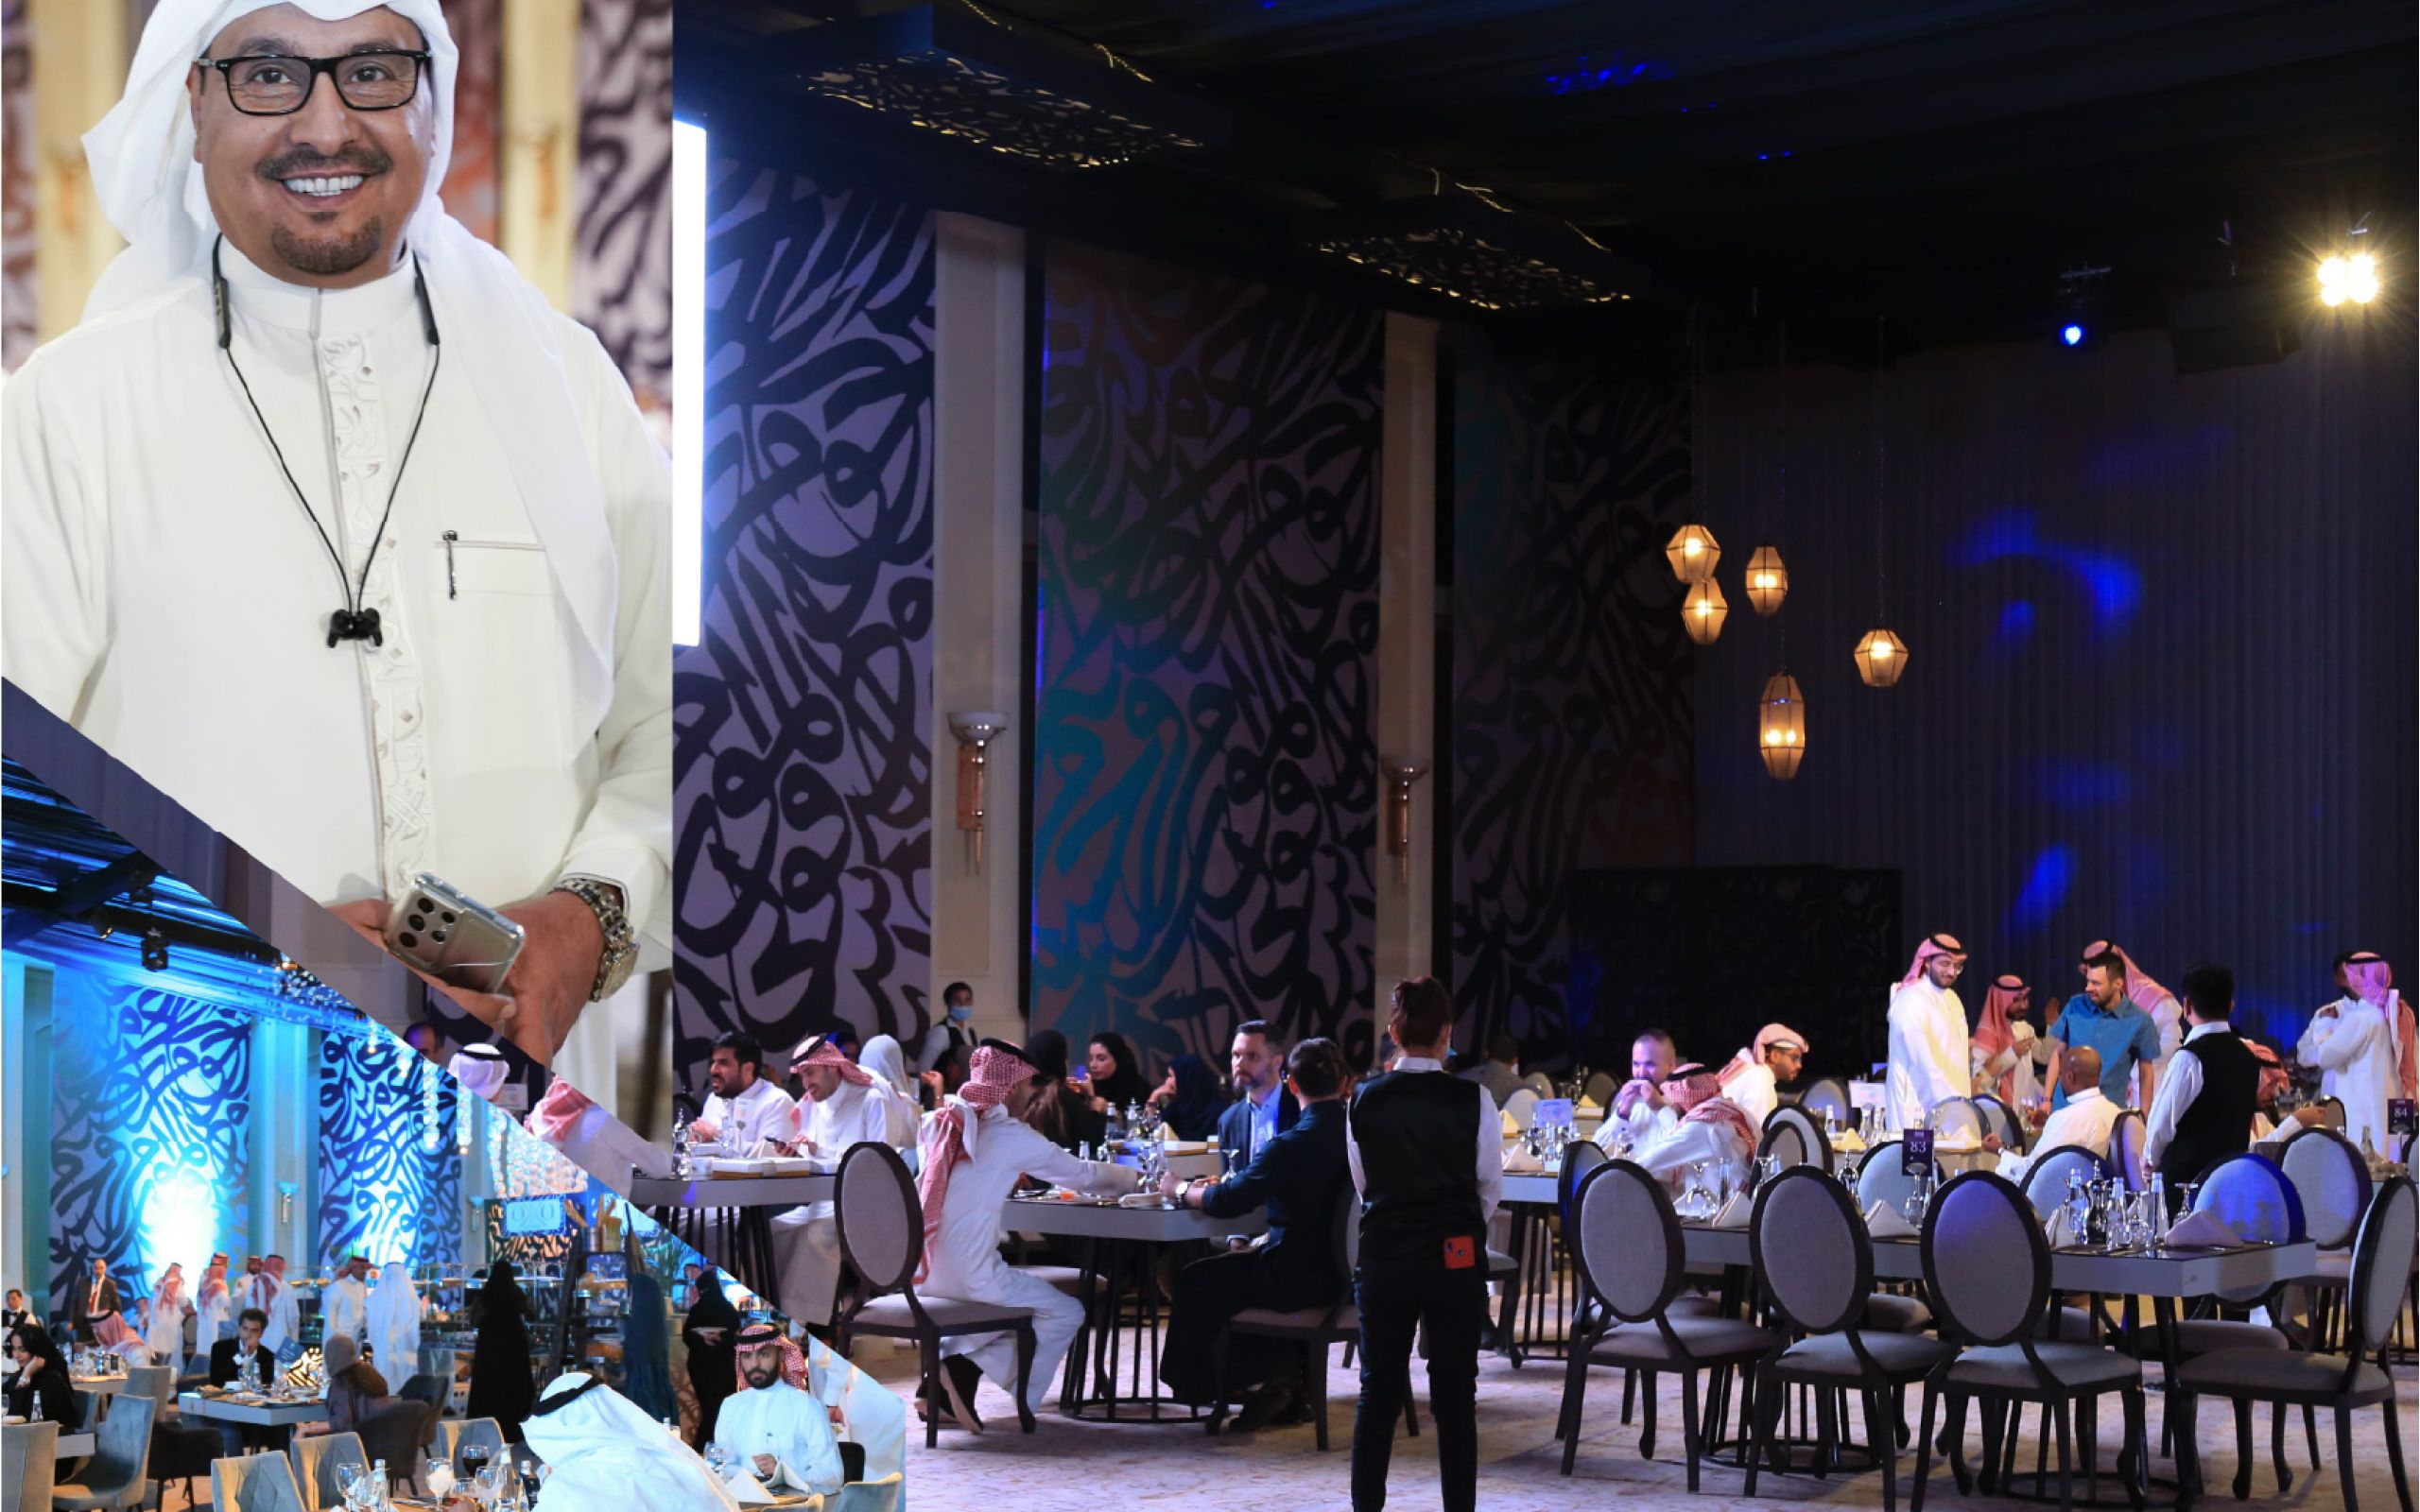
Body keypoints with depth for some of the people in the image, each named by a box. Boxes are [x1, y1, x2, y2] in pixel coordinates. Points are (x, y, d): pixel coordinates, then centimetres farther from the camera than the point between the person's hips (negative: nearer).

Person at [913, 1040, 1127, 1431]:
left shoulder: (938, 1123, 10)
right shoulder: (1010, 1135, -7)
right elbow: (1082, 1175, 3)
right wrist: (1132, 1180, 22)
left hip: (923, 1272, 7)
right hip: (969, 1276, -7)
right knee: (1067, 1313, 9)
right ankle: (961, 1373, 2)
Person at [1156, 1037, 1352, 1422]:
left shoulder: (1289, 1146, -22)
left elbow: (1227, 1202, -19)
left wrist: (1180, 1189, 0)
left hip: (1301, 1281, -8)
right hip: (1345, 1271, 8)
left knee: (1195, 1282, 11)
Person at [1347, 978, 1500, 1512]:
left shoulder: (1364, 1100, -4)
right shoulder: (1473, 1101, -9)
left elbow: (1361, 1182, 6)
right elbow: (1490, 1188, 1)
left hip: (1383, 1256, 2)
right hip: (1456, 1258, -2)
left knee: (1378, 1392, 11)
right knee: (1455, 1397, 7)